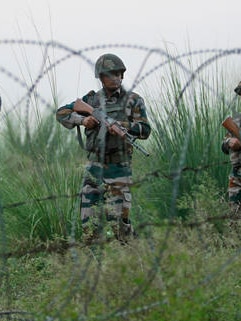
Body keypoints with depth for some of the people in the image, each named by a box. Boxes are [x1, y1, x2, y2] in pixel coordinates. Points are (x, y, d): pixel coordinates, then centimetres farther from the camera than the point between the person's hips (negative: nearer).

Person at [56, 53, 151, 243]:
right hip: (94, 166, 3)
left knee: (118, 217, -9)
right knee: (90, 225, 2)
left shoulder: (133, 101, 0)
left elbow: (145, 131, -6)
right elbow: (61, 113, 10)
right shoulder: (92, 100, 8)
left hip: (119, 168, -3)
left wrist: (123, 125, -21)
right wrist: (82, 119, -8)